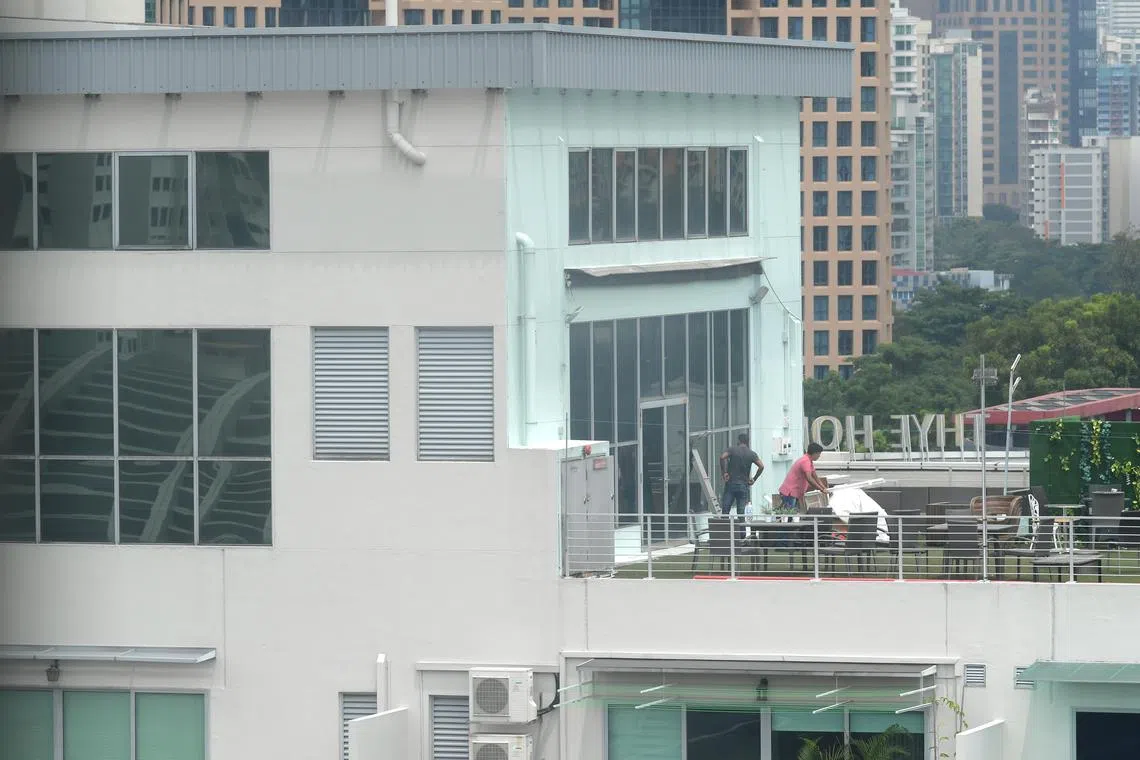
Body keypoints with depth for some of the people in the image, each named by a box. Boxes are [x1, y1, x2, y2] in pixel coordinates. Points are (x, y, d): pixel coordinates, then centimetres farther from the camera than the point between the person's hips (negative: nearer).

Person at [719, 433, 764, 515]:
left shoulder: (732, 450, 1)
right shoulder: (752, 454, 4)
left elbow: (722, 457, -17)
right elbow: (761, 466, -5)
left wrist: (724, 472, -11)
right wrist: (754, 479, 3)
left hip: (731, 483, -1)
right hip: (743, 485, 1)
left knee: (725, 509, 0)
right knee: (741, 512, 3)